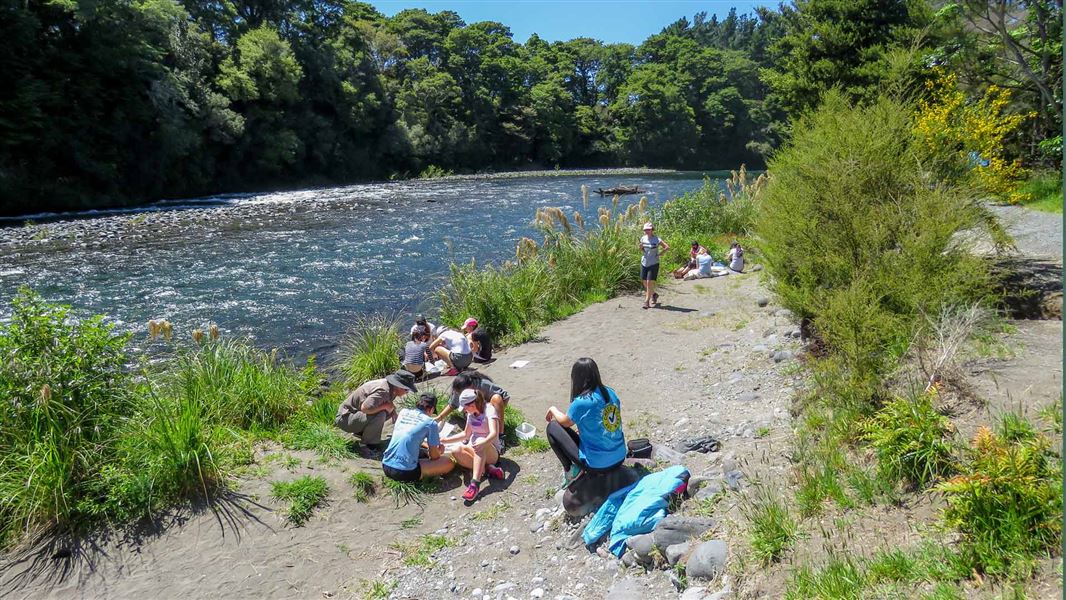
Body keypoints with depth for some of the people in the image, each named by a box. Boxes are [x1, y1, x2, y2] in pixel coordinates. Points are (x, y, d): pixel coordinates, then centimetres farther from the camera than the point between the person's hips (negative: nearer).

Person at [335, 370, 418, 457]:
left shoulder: (391, 388, -1)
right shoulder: (382, 391, -30)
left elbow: (388, 402, 19)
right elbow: (365, 408, -39)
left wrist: (392, 409, -2)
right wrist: (385, 406, -26)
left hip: (356, 412, 9)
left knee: (389, 411, 3)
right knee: (380, 415, -29)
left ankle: (360, 432, 12)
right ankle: (365, 446, -13)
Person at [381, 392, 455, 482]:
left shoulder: (403, 412, 11)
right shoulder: (430, 423, -4)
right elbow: (434, 456, 4)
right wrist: (440, 450, 26)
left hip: (385, 467, 7)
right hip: (405, 473, -6)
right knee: (449, 463, 4)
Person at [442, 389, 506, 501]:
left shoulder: (489, 410, -14)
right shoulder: (471, 414, 8)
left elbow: (494, 433, -29)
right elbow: (466, 434, 19)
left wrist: (483, 443, -50)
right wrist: (446, 440, 9)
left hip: (491, 452, -6)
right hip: (474, 451, 6)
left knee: (480, 441, -40)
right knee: (457, 452, -26)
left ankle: (475, 483, -48)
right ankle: (488, 468, -25)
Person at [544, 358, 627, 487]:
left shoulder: (581, 402, -19)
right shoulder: (611, 393, -1)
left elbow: (565, 422, 2)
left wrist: (553, 410, 20)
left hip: (597, 465, -6)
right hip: (619, 459, 6)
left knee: (552, 427, 5)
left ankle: (571, 471, 2)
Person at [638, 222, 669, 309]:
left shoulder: (656, 239, -12)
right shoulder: (643, 238, 4)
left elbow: (667, 247, -17)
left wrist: (659, 254, -14)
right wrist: (641, 247, -5)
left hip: (653, 264, -6)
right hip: (644, 263, 6)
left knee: (649, 282, -9)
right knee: (645, 282, 10)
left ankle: (647, 302, -2)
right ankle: (654, 295, 36)